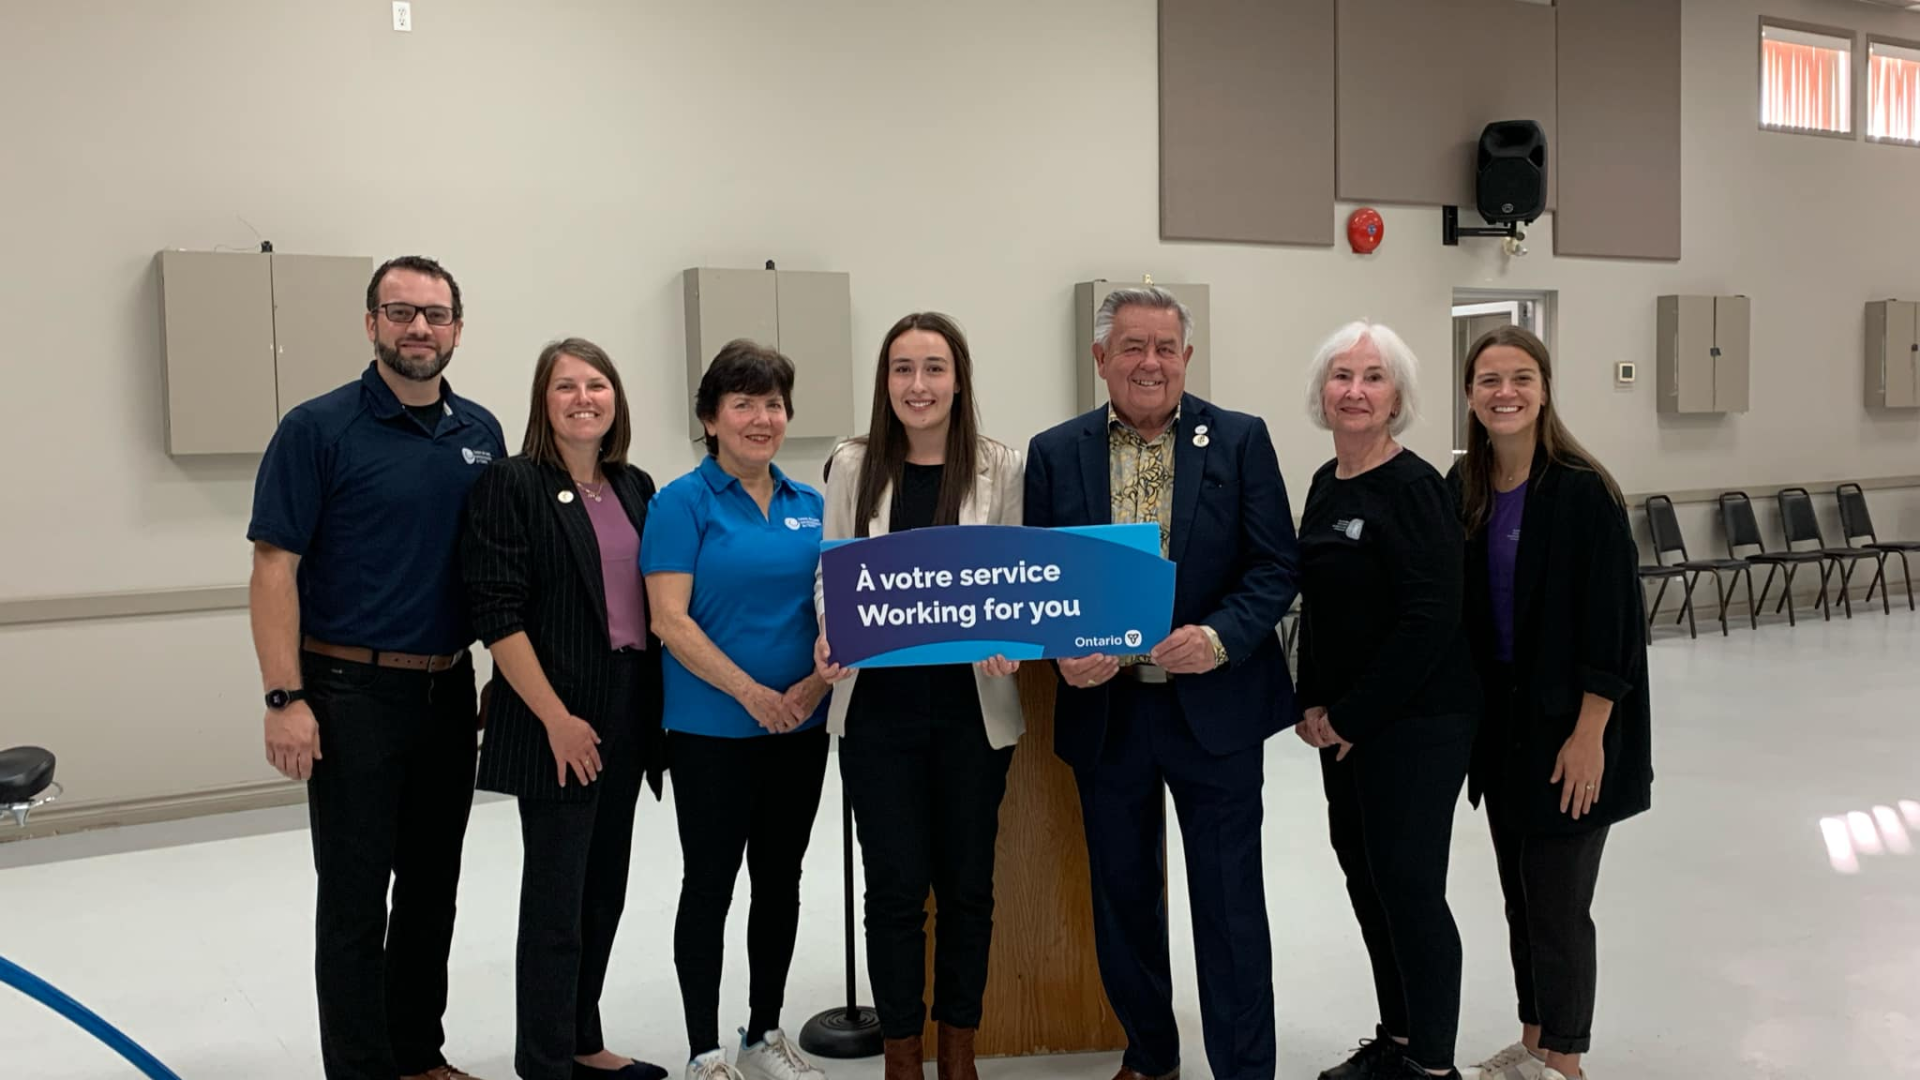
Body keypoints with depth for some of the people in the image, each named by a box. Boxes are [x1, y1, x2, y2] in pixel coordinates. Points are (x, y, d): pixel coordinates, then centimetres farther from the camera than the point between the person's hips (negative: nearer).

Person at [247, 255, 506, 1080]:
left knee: (432, 888, 14)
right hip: (352, 692, -5)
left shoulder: (481, 433, 7)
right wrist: (286, 699, -17)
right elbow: (273, 567, -11)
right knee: (355, 895, 4)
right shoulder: (318, 429, -8)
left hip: (450, 691, 5)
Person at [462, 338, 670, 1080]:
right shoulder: (510, 484, -8)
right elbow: (496, 615, -14)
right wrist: (557, 719, -18)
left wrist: (655, 709, 8)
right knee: (555, 895, 1)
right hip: (556, 722, -6)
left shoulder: (635, 488, 10)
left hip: (627, 716, 6)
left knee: (604, 887, 15)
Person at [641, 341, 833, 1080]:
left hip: (801, 725, 5)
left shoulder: (810, 506, 8)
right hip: (712, 731, -5)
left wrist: (818, 682, -9)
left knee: (780, 878, 13)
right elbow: (670, 618, -14)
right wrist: (751, 694, -18)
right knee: (710, 883, 4)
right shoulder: (684, 503, -7)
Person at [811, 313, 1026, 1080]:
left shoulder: (1000, 468, 0)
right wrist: (828, 642, -15)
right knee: (895, 887, 7)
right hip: (878, 709, 0)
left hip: (973, 709, 0)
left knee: (966, 885, 12)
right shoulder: (852, 466, 2)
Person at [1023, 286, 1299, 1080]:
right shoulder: (1055, 453, 3)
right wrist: (1062, 649, -15)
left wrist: (1220, 637, -21)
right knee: (1122, 893, 15)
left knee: (1229, 899, 5)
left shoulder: (1240, 440, -2)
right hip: (1104, 709, 3)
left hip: (1214, 705, -2)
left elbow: (1275, 566, -4)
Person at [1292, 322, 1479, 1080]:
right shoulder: (1325, 483, 9)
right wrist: (1312, 704, 5)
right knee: (1365, 875, 14)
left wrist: (1349, 716, -15)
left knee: (1410, 883, -1)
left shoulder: (1414, 487, -15)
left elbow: (1430, 619, -20)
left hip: (1416, 720, -8)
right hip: (1344, 720, 8)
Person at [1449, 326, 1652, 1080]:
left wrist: (1587, 736, -18)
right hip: (1499, 721, 6)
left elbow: (1613, 625, -16)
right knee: (1521, 896, 17)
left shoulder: (1582, 492, -15)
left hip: (1567, 730, -6)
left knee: (1559, 904, 3)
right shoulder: (1462, 488, 2)